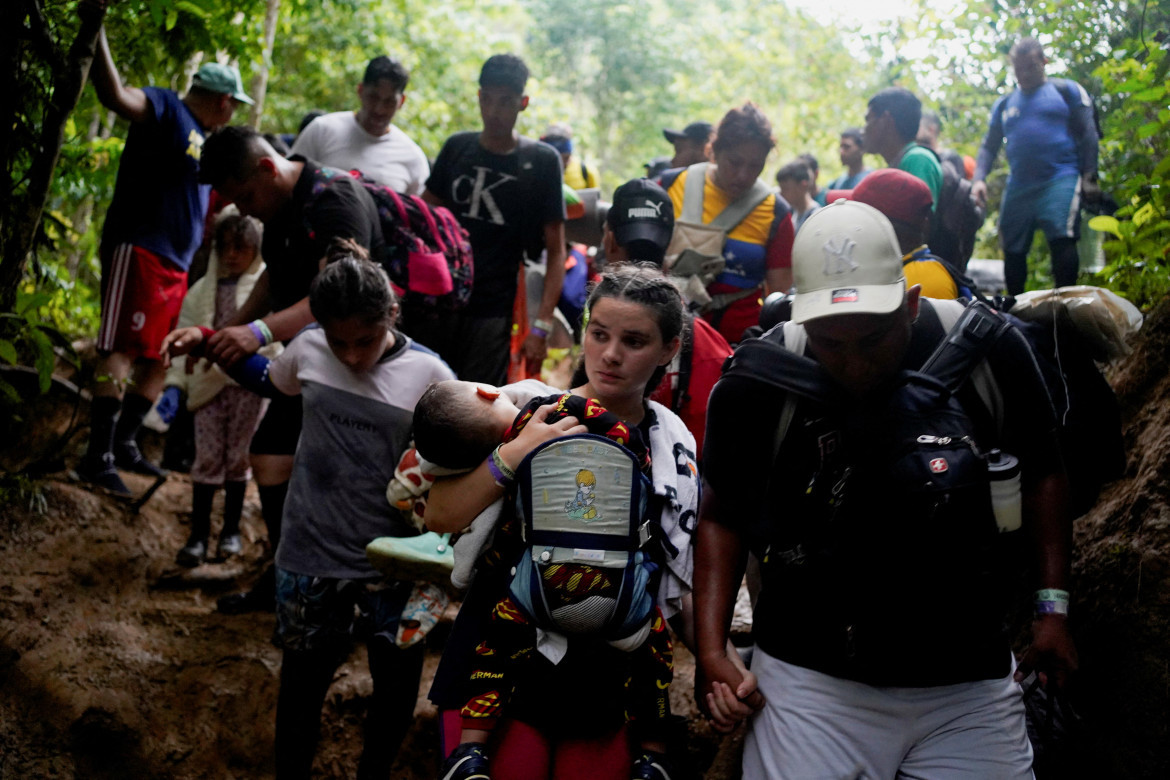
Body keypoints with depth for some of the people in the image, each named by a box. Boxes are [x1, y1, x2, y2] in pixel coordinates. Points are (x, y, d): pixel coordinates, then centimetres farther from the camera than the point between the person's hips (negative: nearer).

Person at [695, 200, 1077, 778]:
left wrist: (1052, 605, 3)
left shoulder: (989, 349, -9)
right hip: (812, 681, -1)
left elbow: (1040, 474, 7)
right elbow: (723, 516, 2)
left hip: (970, 684, 2)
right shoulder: (759, 385, -11)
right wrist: (711, 650, -4)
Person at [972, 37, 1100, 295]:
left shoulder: (1067, 91, 9)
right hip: (1018, 187, 5)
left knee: (1062, 240, -21)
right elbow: (989, 146, 19)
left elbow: (1088, 135, 3)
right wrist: (978, 179, 1)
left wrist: (1089, 177, -7)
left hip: (1060, 181, -4)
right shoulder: (1004, 104, 19)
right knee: (1013, 251, 6)